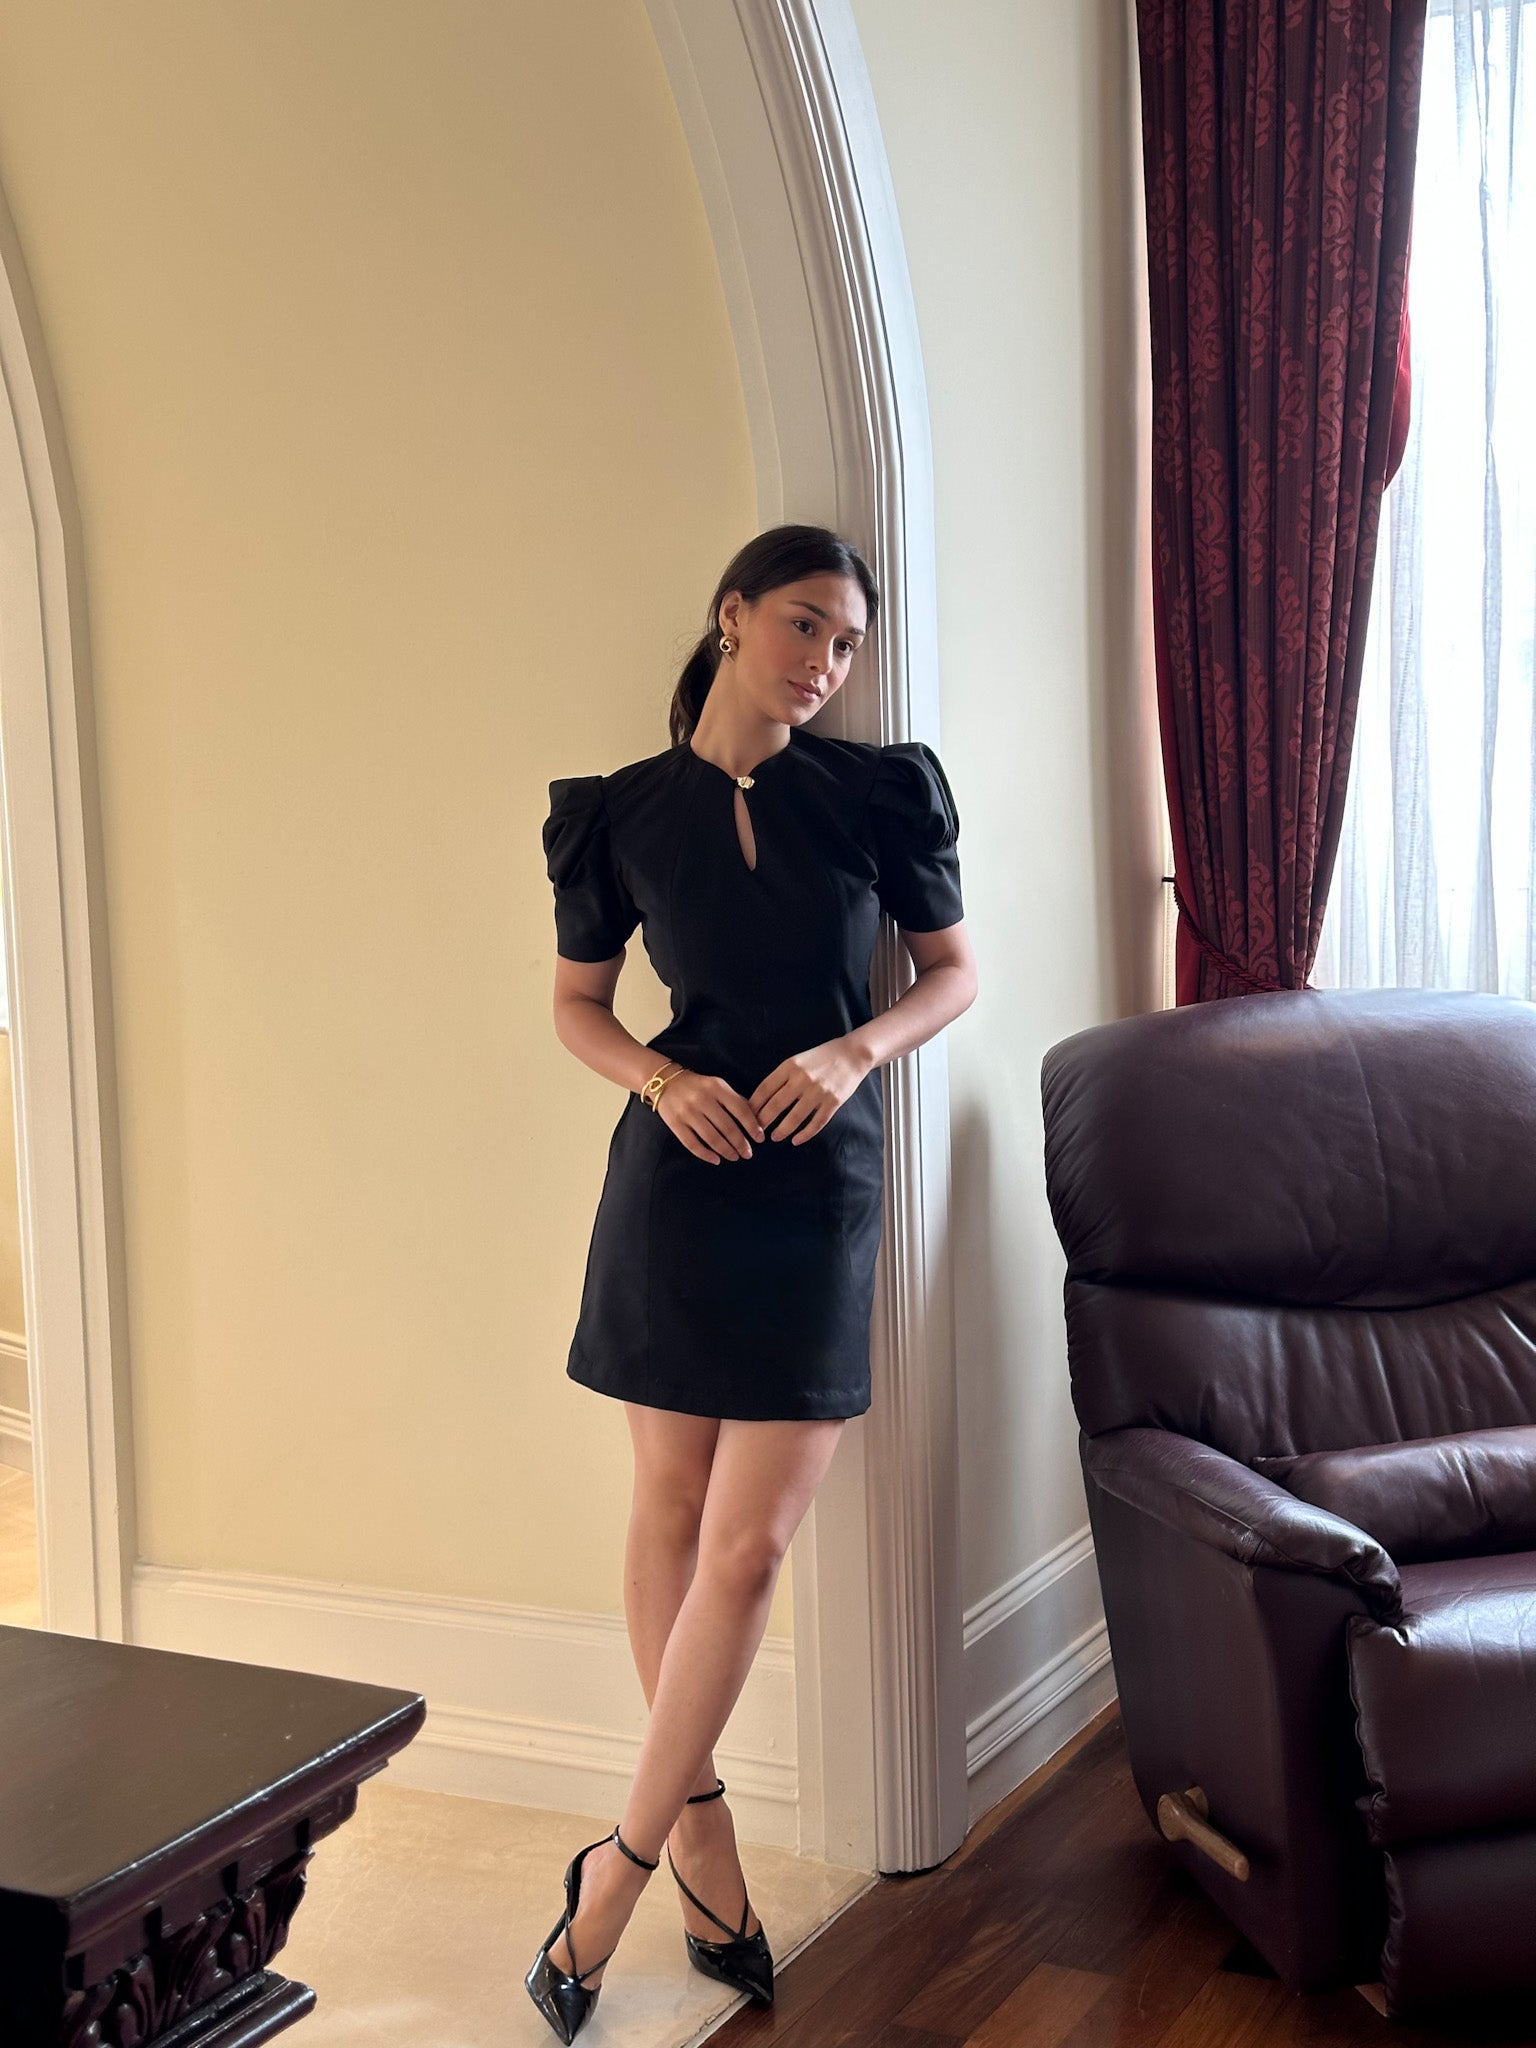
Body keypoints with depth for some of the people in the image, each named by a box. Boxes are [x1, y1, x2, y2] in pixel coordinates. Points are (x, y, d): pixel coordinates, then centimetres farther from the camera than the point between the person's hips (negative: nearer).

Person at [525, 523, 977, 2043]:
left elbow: (952, 971, 9)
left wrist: (855, 1050, -10)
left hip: (819, 1185, 0)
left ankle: (620, 1870, 8)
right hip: (678, 1176, 1)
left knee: (750, 1545, -4)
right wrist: (666, 1082, -10)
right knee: (671, 1514, 6)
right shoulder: (622, 814, 1)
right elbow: (577, 1003, 10)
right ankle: (702, 1837, 21)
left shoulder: (877, 790, 1)